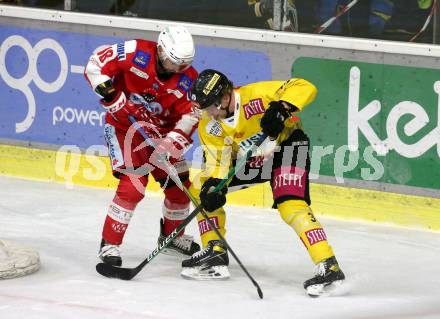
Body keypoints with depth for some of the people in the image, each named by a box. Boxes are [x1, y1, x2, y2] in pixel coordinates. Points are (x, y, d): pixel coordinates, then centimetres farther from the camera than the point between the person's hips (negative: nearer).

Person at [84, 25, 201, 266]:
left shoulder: (188, 79, -13)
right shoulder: (137, 53, -24)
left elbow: (189, 118, -14)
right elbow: (96, 64, -18)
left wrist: (167, 148, -26)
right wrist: (113, 98, -24)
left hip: (159, 129, 5)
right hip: (124, 126, -5)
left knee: (179, 185, 9)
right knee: (133, 186, -19)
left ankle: (172, 235, 36)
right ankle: (109, 244, -8)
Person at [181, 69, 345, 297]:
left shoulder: (254, 95, -29)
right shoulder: (208, 127, -12)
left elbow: (304, 88, -32)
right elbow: (217, 161, -14)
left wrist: (281, 108, -48)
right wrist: (213, 186, -33)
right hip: (249, 161, 7)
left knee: (290, 206, -28)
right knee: (201, 189, 1)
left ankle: (329, 267, -30)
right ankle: (215, 253, 7)